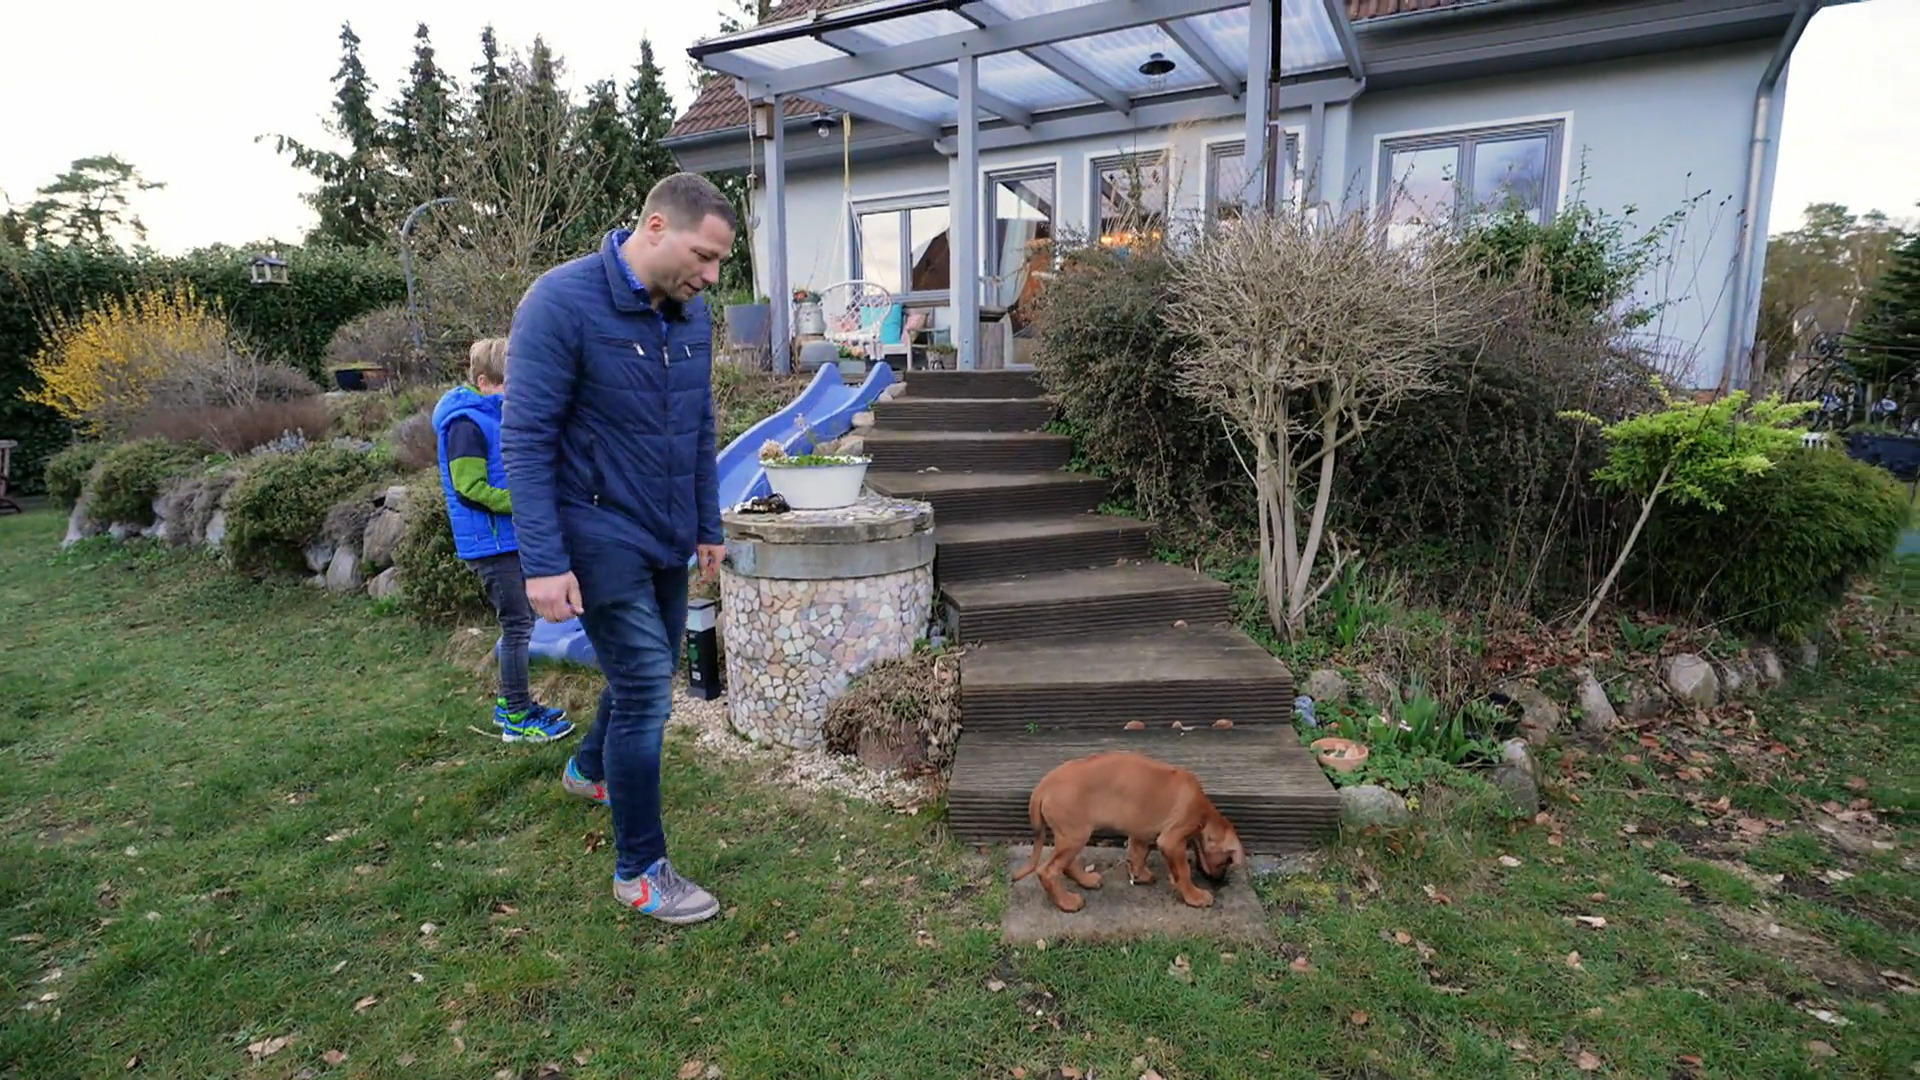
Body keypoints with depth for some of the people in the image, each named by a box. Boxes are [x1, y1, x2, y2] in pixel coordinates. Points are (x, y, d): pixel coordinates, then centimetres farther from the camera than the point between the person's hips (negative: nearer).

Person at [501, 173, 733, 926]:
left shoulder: (690, 313, 3)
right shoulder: (561, 302, -18)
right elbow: (526, 440, -18)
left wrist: (708, 526, 14)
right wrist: (544, 562, -21)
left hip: (666, 538, 7)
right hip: (601, 535, -7)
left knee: (648, 674, 20)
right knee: (646, 689, -5)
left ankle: (590, 770, 50)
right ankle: (640, 873, 13)